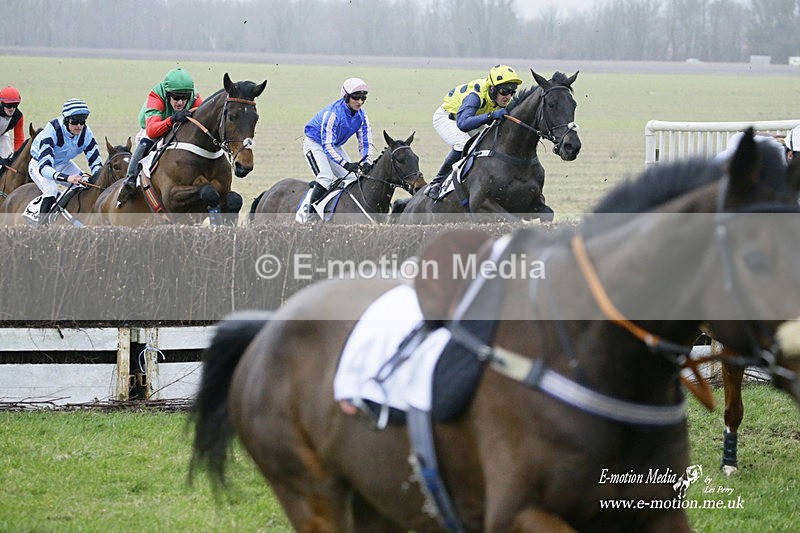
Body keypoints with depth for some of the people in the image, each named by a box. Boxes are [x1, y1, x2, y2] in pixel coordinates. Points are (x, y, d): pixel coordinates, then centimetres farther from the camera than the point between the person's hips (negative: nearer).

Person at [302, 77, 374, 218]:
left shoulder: (361, 115, -10)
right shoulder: (333, 113, -32)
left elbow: (366, 142, -5)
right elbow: (327, 145, -33)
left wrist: (367, 162, -25)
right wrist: (346, 164, -41)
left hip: (335, 146, 8)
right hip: (315, 144, -8)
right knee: (326, 177, -27)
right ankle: (310, 214, -25)